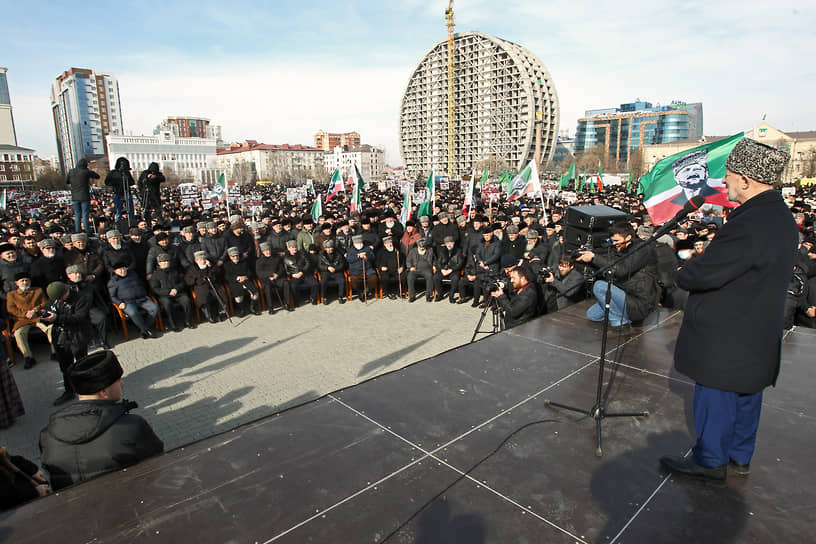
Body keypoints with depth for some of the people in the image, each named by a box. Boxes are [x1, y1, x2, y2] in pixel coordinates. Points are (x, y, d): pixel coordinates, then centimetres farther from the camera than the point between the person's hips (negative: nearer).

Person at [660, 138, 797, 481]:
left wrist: (683, 274, -6)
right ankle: (740, 457, 39)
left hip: (726, 338, -10)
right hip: (758, 336, 10)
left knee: (716, 398, 8)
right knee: (746, 395, 22)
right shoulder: (782, 217, 5)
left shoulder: (748, 225, -28)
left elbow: (703, 274, -27)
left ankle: (710, 461, 25)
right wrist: (697, 269, 4)